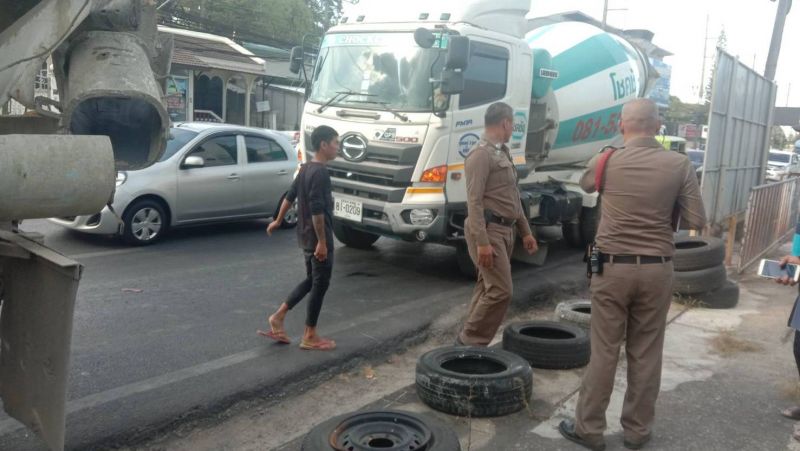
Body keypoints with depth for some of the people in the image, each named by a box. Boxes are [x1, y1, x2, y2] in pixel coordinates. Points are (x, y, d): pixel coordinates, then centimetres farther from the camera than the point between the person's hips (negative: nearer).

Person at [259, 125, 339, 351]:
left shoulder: (306, 169, 10)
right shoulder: (320, 173, -20)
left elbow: (290, 196, 18)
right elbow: (317, 210, -25)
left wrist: (278, 221, 28)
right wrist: (322, 241, -22)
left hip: (305, 236, 9)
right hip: (318, 238, -9)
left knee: (311, 281, 20)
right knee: (320, 284, 1)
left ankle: (278, 316, 21)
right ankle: (310, 336, 10)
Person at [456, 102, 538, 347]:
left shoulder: (503, 153, 18)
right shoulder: (481, 154, -12)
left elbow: (513, 197, 23)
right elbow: (474, 201, -19)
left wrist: (525, 231, 21)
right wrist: (482, 241, -25)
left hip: (505, 230, 10)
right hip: (488, 230, -10)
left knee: (487, 289, 11)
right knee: (500, 291, -12)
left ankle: (471, 341, 19)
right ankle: (469, 342, -2)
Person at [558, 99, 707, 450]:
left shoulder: (606, 162, -4)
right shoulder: (679, 165, -4)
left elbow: (586, 185, 19)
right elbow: (696, 221, -2)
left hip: (613, 267, -1)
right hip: (657, 270, 1)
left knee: (604, 351, 6)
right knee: (646, 353, 11)